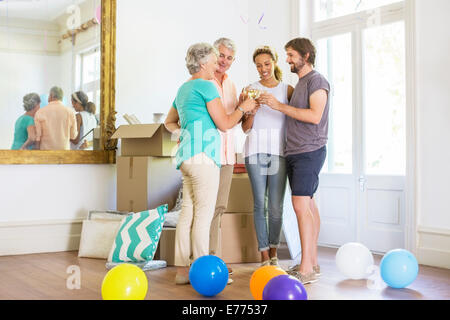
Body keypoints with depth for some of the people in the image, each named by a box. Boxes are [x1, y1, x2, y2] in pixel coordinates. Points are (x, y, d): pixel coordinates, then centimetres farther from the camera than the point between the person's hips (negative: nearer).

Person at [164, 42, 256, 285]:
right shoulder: (206, 86, -7)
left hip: (187, 156, 9)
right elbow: (224, 123, -7)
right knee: (204, 213, -7)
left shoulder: (183, 89, 21)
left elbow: (169, 123, 33)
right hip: (203, 155, -9)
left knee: (188, 211, 7)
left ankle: (182, 269, 9)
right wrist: (243, 108, 7)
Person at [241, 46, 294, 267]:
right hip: (255, 150, 0)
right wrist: (252, 110, -10)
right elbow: (245, 127, 8)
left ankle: (273, 252, 16)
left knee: (276, 206, -1)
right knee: (260, 204, -1)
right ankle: (264, 255, 6)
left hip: (279, 151, 0)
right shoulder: (251, 90, 10)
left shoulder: (287, 89, 9)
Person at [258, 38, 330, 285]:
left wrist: (280, 106, -17)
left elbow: (314, 116, -18)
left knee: (301, 204, -15)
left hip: (309, 151, -9)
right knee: (308, 204, 9)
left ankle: (307, 269, -14)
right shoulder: (299, 84, 21)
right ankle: (312, 262, 14)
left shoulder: (317, 81, -6)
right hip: (294, 152, 9)